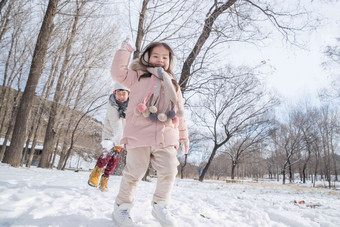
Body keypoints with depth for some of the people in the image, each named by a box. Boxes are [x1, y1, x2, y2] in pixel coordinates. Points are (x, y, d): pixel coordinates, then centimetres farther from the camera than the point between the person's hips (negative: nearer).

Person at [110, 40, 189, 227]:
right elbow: (119, 73, -1)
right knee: (134, 173, 1)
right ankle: (122, 207, 20)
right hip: (140, 135, -3)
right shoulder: (138, 76, 14)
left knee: (169, 171, -2)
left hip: (166, 138, 4)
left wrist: (183, 136, 19)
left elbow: (180, 113, 22)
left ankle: (160, 206, 20)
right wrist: (125, 50, 7)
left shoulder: (173, 85, 24)